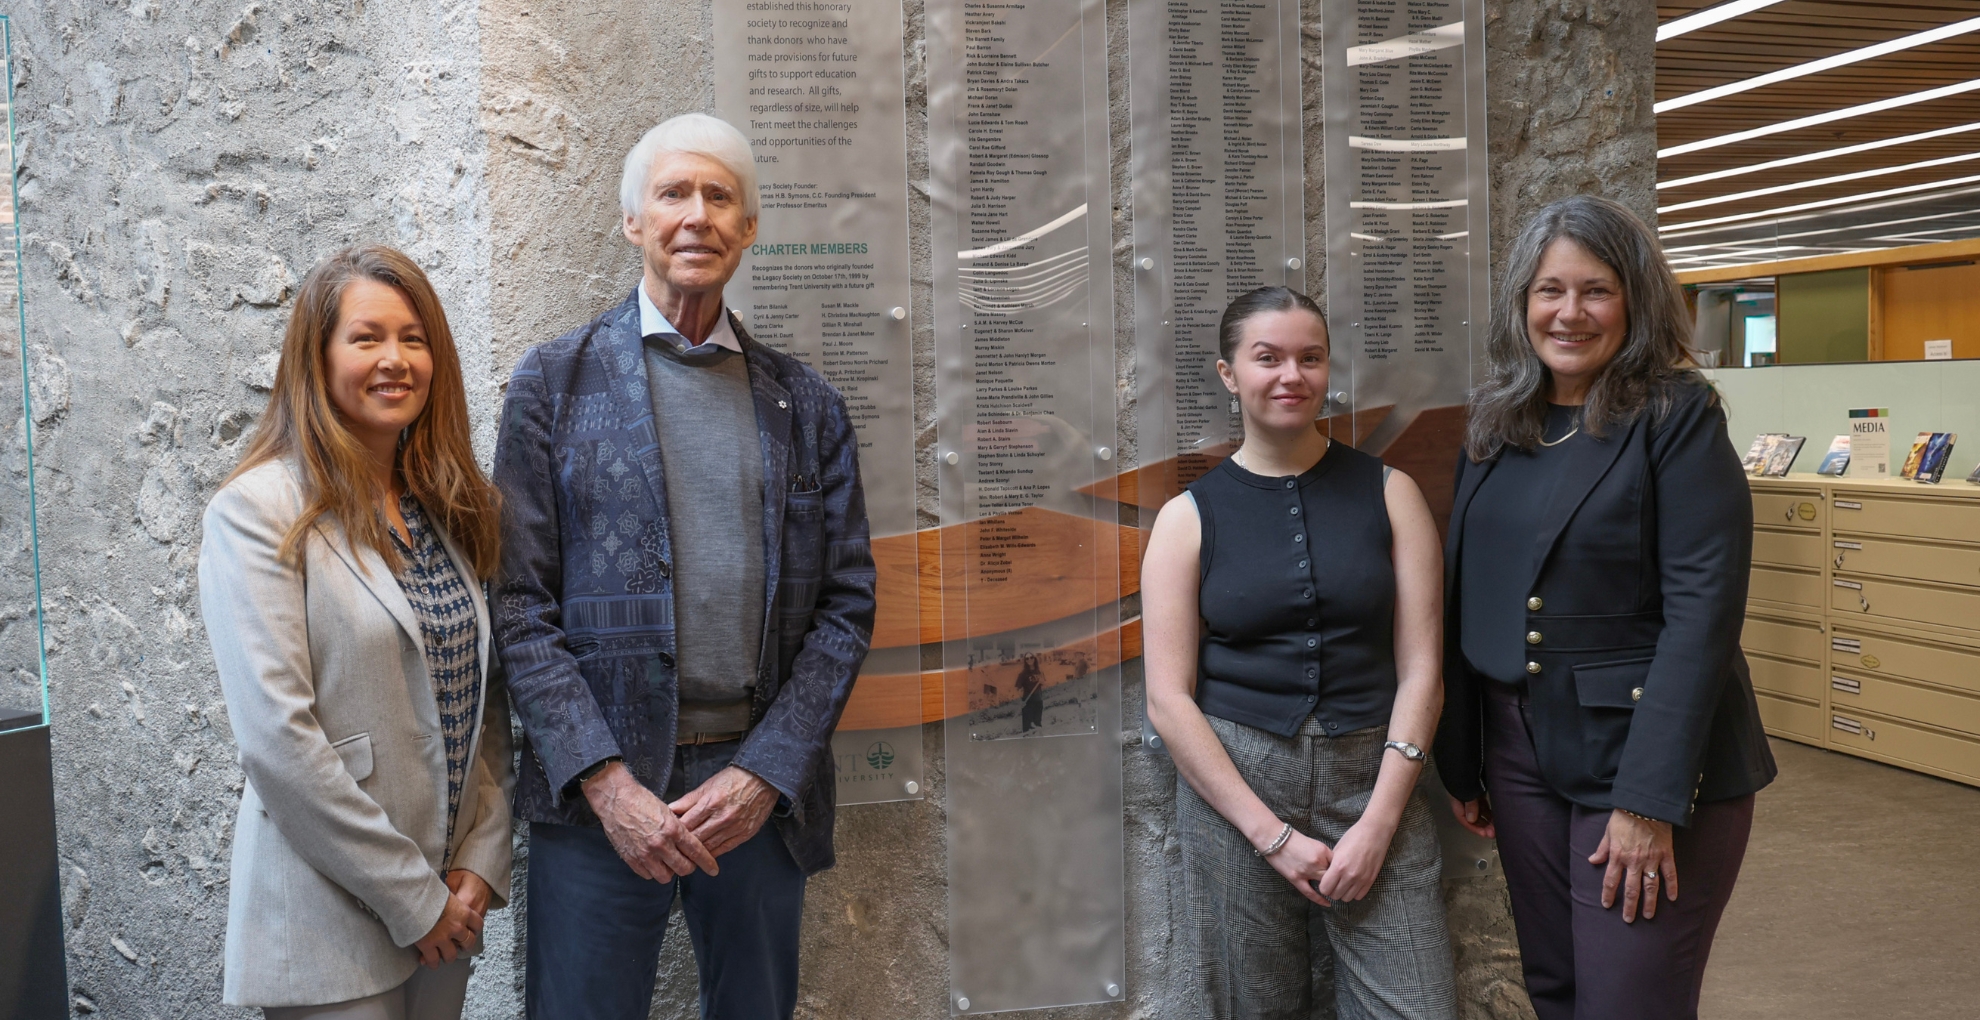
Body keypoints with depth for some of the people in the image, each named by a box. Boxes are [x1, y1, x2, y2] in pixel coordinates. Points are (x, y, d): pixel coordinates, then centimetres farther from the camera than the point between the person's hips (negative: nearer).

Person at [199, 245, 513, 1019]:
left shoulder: (456, 509, 7)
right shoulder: (258, 511, -12)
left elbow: (489, 701, 8)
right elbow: (276, 736, -17)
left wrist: (484, 860, -3)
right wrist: (413, 896, -14)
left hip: (447, 902, 6)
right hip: (331, 919, -5)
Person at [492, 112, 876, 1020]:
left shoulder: (808, 406, 8)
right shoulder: (555, 382, 2)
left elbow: (845, 604, 5)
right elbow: (521, 606, -3)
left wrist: (764, 774, -7)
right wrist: (606, 783, -12)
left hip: (763, 789, 2)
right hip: (597, 789, -2)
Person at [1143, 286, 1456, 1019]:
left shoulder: (1389, 493, 4)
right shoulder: (1189, 518, 1)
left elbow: (1420, 669, 0)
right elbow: (1168, 698, -4)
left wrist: (1378, 822, -9)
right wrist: (1272, 833, -10)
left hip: (1373, 776, 1)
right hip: (1232, 781, 0)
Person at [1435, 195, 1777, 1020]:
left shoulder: (1676, 417, -10)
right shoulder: (1495, 426, 6)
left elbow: (1703, 609, -16)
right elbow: (1468, 601, 9)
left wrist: (1649, 798, -20)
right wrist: (1459, 764, 8)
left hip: (1649, 757, -5)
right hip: (1521, 756, 5)